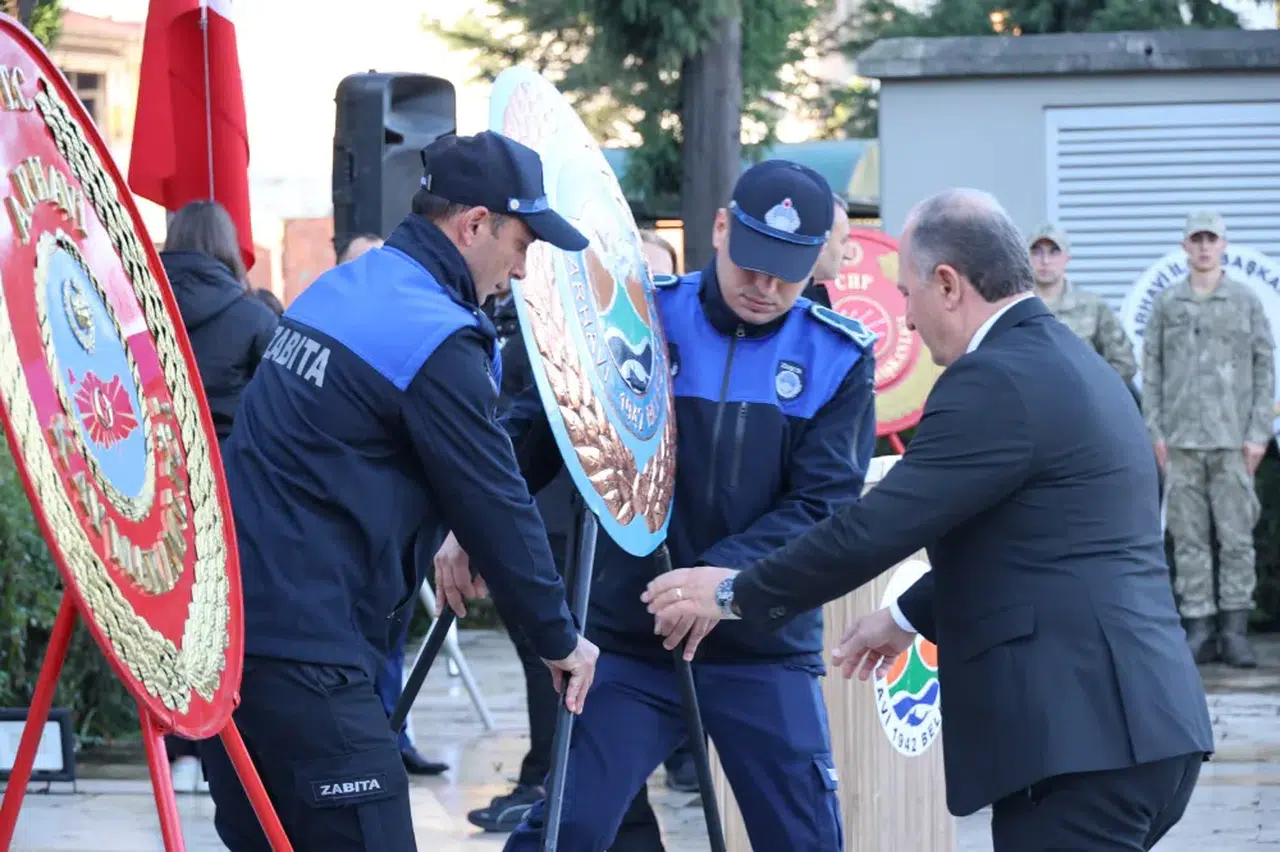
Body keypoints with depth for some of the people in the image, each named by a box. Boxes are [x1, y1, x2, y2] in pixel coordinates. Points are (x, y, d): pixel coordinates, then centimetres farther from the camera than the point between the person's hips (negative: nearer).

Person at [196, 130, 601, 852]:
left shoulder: (339, 290, 15)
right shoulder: (440, 340, -12)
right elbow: (497, 505, -6)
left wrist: (447, 550, 22)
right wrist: (560, 639, 6)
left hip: (218, 621, 10)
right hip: (301, 651, -10)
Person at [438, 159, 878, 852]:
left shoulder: (839, 356, -3)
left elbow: (822, 503, -9)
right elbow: (526, 417, -2)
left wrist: (721, 577, -23)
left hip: (766, 647, 0)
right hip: (629, 639, 0)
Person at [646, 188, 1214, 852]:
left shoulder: (996, 380, -13)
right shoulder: (1070, 363, 19)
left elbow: (877, 525, -14)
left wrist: (737, 594, -1)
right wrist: (909, 617, 37)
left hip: (1082, 741, -10)